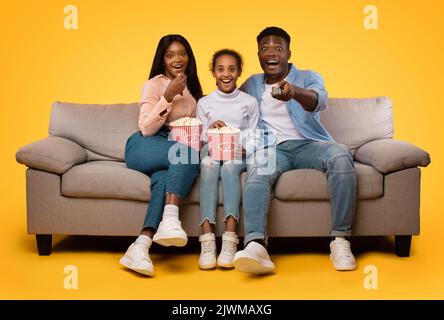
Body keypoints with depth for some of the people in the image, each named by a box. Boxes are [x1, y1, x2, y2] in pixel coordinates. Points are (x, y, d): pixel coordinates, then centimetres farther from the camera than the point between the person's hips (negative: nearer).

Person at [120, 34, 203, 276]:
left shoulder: (192, 87, 22)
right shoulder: (155, 84, 1)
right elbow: (146, 129, -9)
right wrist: (168, 96, -17)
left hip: (176, 152, 4)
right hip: (143, 148, -4)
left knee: (166, 179, -33)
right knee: (188, 151, -35)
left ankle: (141, 246, -46)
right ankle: (170, 219, -46)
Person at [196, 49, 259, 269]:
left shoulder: (249, 102, 11)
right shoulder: (204, 103, 14)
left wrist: (241, 146, -12)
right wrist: (210, 130, -9)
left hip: (238, 155, -1)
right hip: (211, 151, 1)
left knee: (229, 167, -36)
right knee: (209, 166, -35)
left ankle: (230, 241, -45)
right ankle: (207, 240, -44)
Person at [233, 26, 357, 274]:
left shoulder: (308, 77, 12)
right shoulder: (250, 86, 24)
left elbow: (319, 100, -11)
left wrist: (295, 91, -35)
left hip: (309, 144, 0)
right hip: (272, 148, 1)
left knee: (341, 156, -33)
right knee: (257, 170, -35)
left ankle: (340, 240, -29)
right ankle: (256, 245, -54)